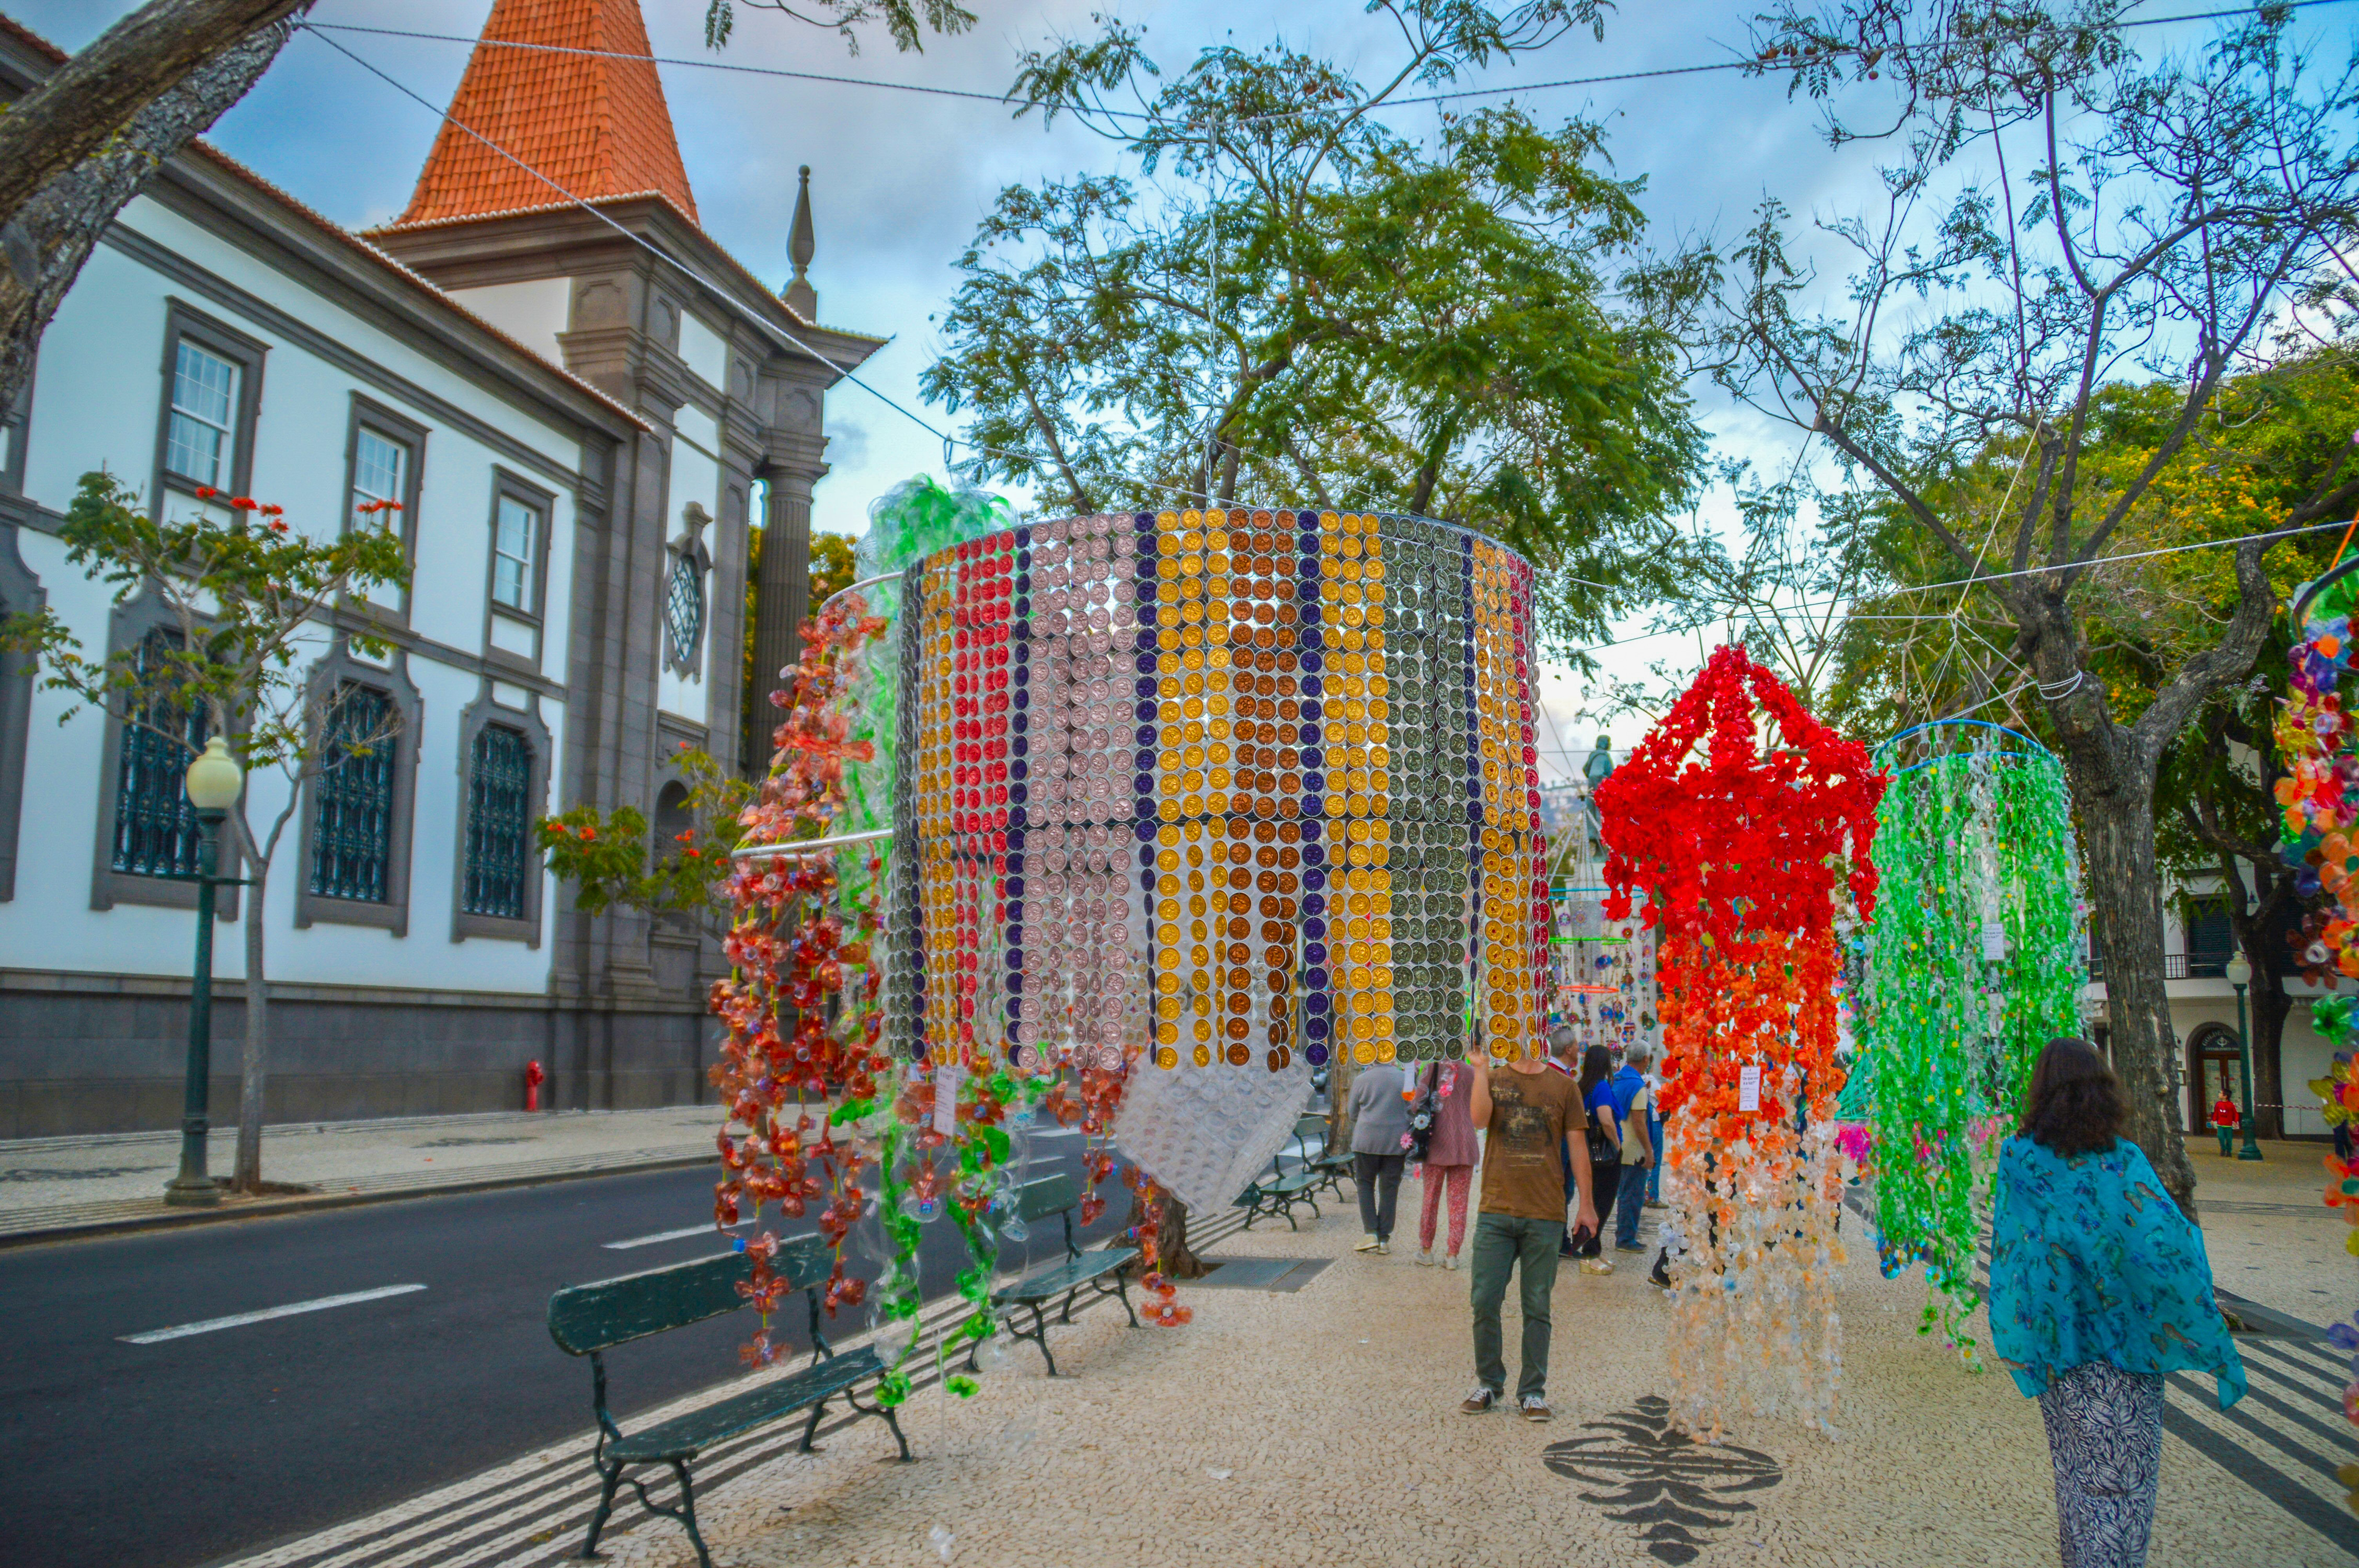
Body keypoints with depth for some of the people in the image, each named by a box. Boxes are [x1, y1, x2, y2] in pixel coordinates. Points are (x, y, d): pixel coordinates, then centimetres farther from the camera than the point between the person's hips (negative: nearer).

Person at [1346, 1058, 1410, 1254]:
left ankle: (1371, 1233, 0)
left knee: (1365, 1183, 12)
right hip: (1397, 1142, 2)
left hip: (1367, 1140, -2)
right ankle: (1384, 1240, 9)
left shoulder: (1361, 1080, 1)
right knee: (1389, 1188, 7)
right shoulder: (1405, 1079, 4)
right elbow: (1412, 1111, 7)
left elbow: (1353, 1114, 7)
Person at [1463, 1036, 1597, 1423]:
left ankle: (1532, 1392, 18)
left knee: (1537, 1307, 6)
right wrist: (1480, 1069, -13)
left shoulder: (1562, 1086, 6)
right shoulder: (1492, 1079, 6)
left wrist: (1586, 1204, 5)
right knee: (1485, 1302, 2)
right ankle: (1489, 1384, 20)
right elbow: (1480, 1119, -13)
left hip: (1545, 1216, 0)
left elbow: (1578, 1146, 8)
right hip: (1496, 1213, 0)